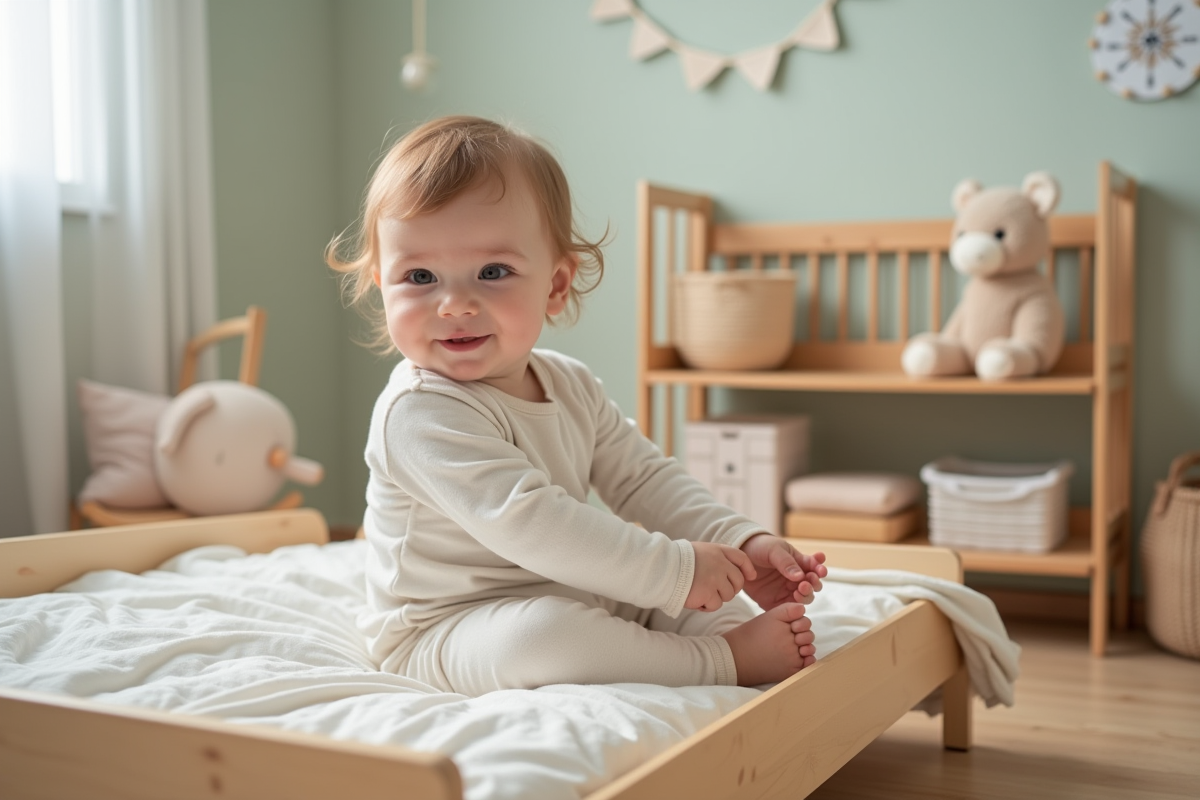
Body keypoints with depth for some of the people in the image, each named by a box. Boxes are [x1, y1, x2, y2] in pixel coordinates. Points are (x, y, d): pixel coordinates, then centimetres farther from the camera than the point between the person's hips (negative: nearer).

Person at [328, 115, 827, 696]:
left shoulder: (571, 385, 2)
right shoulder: (419, 413, -25)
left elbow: (644, 479, 6)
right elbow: (526, 523, -34)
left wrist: (743, 544, -9)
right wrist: (674, 569, -32)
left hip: (575, 600, 8)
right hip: (444, 639, -8)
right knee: (540, 631, -36)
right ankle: (726, 659, -24)